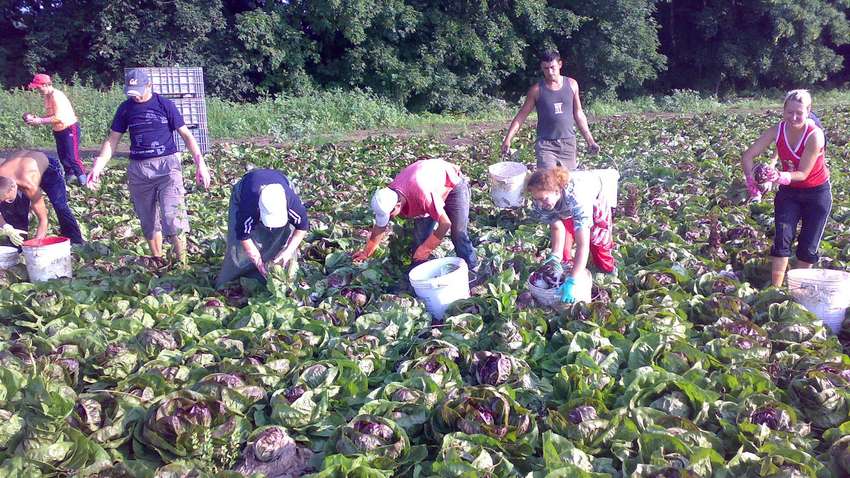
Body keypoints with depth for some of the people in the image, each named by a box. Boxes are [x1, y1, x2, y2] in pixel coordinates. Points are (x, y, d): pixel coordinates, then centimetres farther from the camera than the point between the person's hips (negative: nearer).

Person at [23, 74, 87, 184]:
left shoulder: (57, 96, -22)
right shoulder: (47, 97, 6)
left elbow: (58, 118, -27)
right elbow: (51, 115, 12)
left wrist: (40, 121, -22)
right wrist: (37, 118, -3)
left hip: (70, 129, -10)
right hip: (58, 131, 10)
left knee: (72, 157, -11)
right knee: (62, 157, 15)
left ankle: (83, 180, -2)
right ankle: (69, 176, 28)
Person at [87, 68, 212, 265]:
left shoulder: (165, 105, -1)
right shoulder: (126, 108, 7)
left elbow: (186, 135, 1)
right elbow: (112, 140, 10)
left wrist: (200, 164, -7)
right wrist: (97, 167, 0)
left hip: (167, 164, -4)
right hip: (138, 168, 4)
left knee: (172, 217, -15)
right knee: (148, 221, 10)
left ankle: (182, 263, -7)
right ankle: (157, 261, 23)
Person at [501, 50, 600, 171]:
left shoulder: (572, 84, 5)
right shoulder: (536, 90, -3)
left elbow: (578, 114, 12)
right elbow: (521, 115, -1)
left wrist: (589, 140, 10)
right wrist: (508, 139, -11)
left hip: (568, 143, 3)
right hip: (546, 144, -3)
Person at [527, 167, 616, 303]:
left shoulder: (576, 198, -51)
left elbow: (583, 244, -53)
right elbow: (557, 227, -26)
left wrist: (571, 282, -59)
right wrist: (555, 257, -41)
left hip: (595, 198, -4)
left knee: (599, 241, -2)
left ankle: (608, 269, 26)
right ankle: (563, 265, 7)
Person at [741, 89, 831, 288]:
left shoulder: (814, 135, -26)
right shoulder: (777, 130, -15)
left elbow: (803, 173, -26)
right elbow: (748, 156, -13)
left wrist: (781, 177, -45)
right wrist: (750, 178, -30)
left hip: (817, 193, -2)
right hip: (788, 191, 2)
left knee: (808, 246, 5)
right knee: (782, 238, -10)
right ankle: (775, 288, -7)